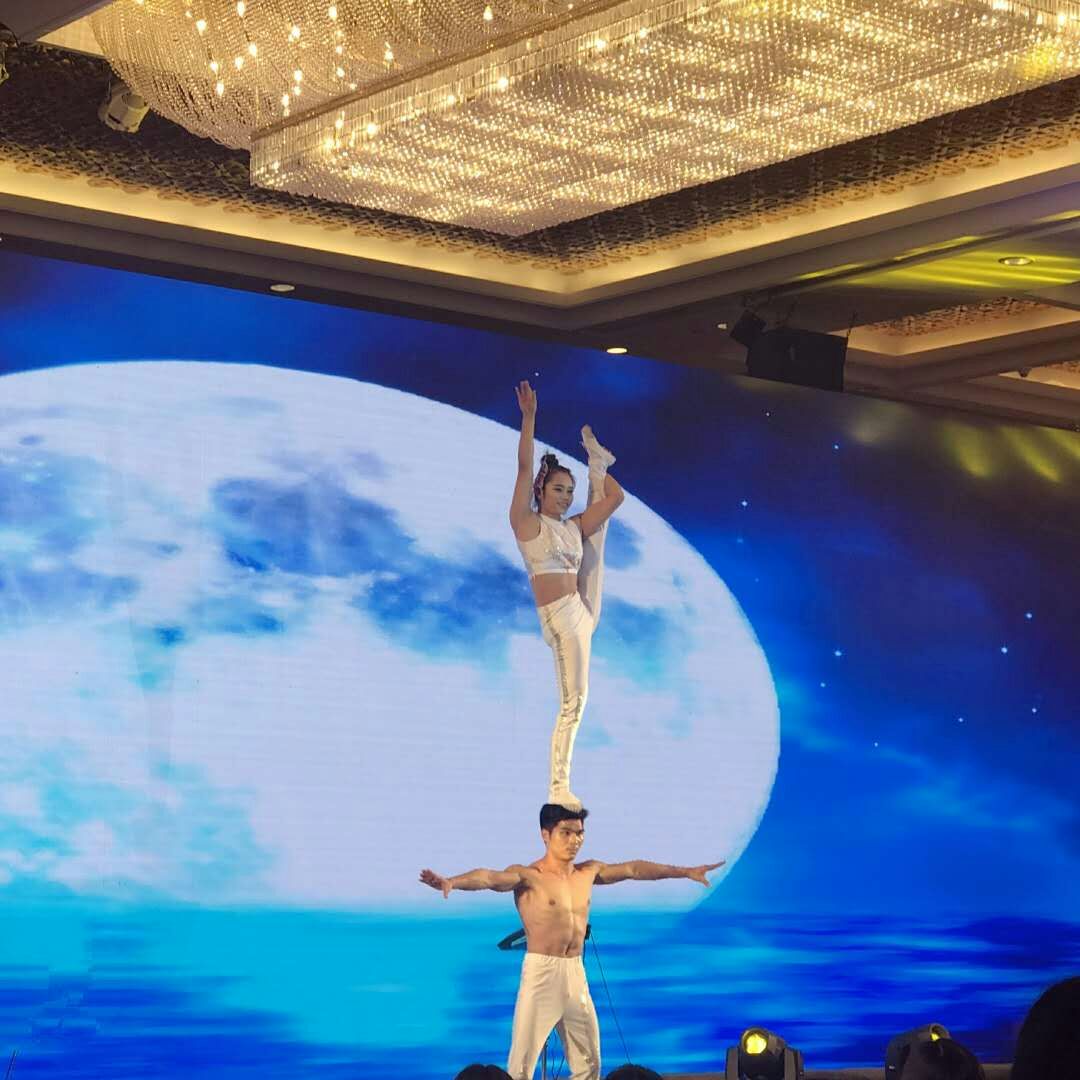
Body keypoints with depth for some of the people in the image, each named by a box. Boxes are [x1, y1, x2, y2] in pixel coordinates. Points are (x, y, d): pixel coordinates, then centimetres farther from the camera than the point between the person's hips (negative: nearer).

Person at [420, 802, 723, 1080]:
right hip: (540, 973, -7)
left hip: (576, 974, 7)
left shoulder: (589, 872, 9)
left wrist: (685, 871, 26)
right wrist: (451, 882, -49)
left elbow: (634, 869, 20)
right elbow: (489, 877, -29)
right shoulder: (528, 876, -11)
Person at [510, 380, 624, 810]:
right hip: (560, 615, -7)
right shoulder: (527, 523, -5)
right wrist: (528, 416, -14)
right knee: (573, 701, -10)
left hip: (584, 611, 7)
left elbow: (615, 497, 18)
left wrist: (593, 464, 20)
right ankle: (558, 787, -7)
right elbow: (524, 469, -12)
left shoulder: (573, 528, 12)